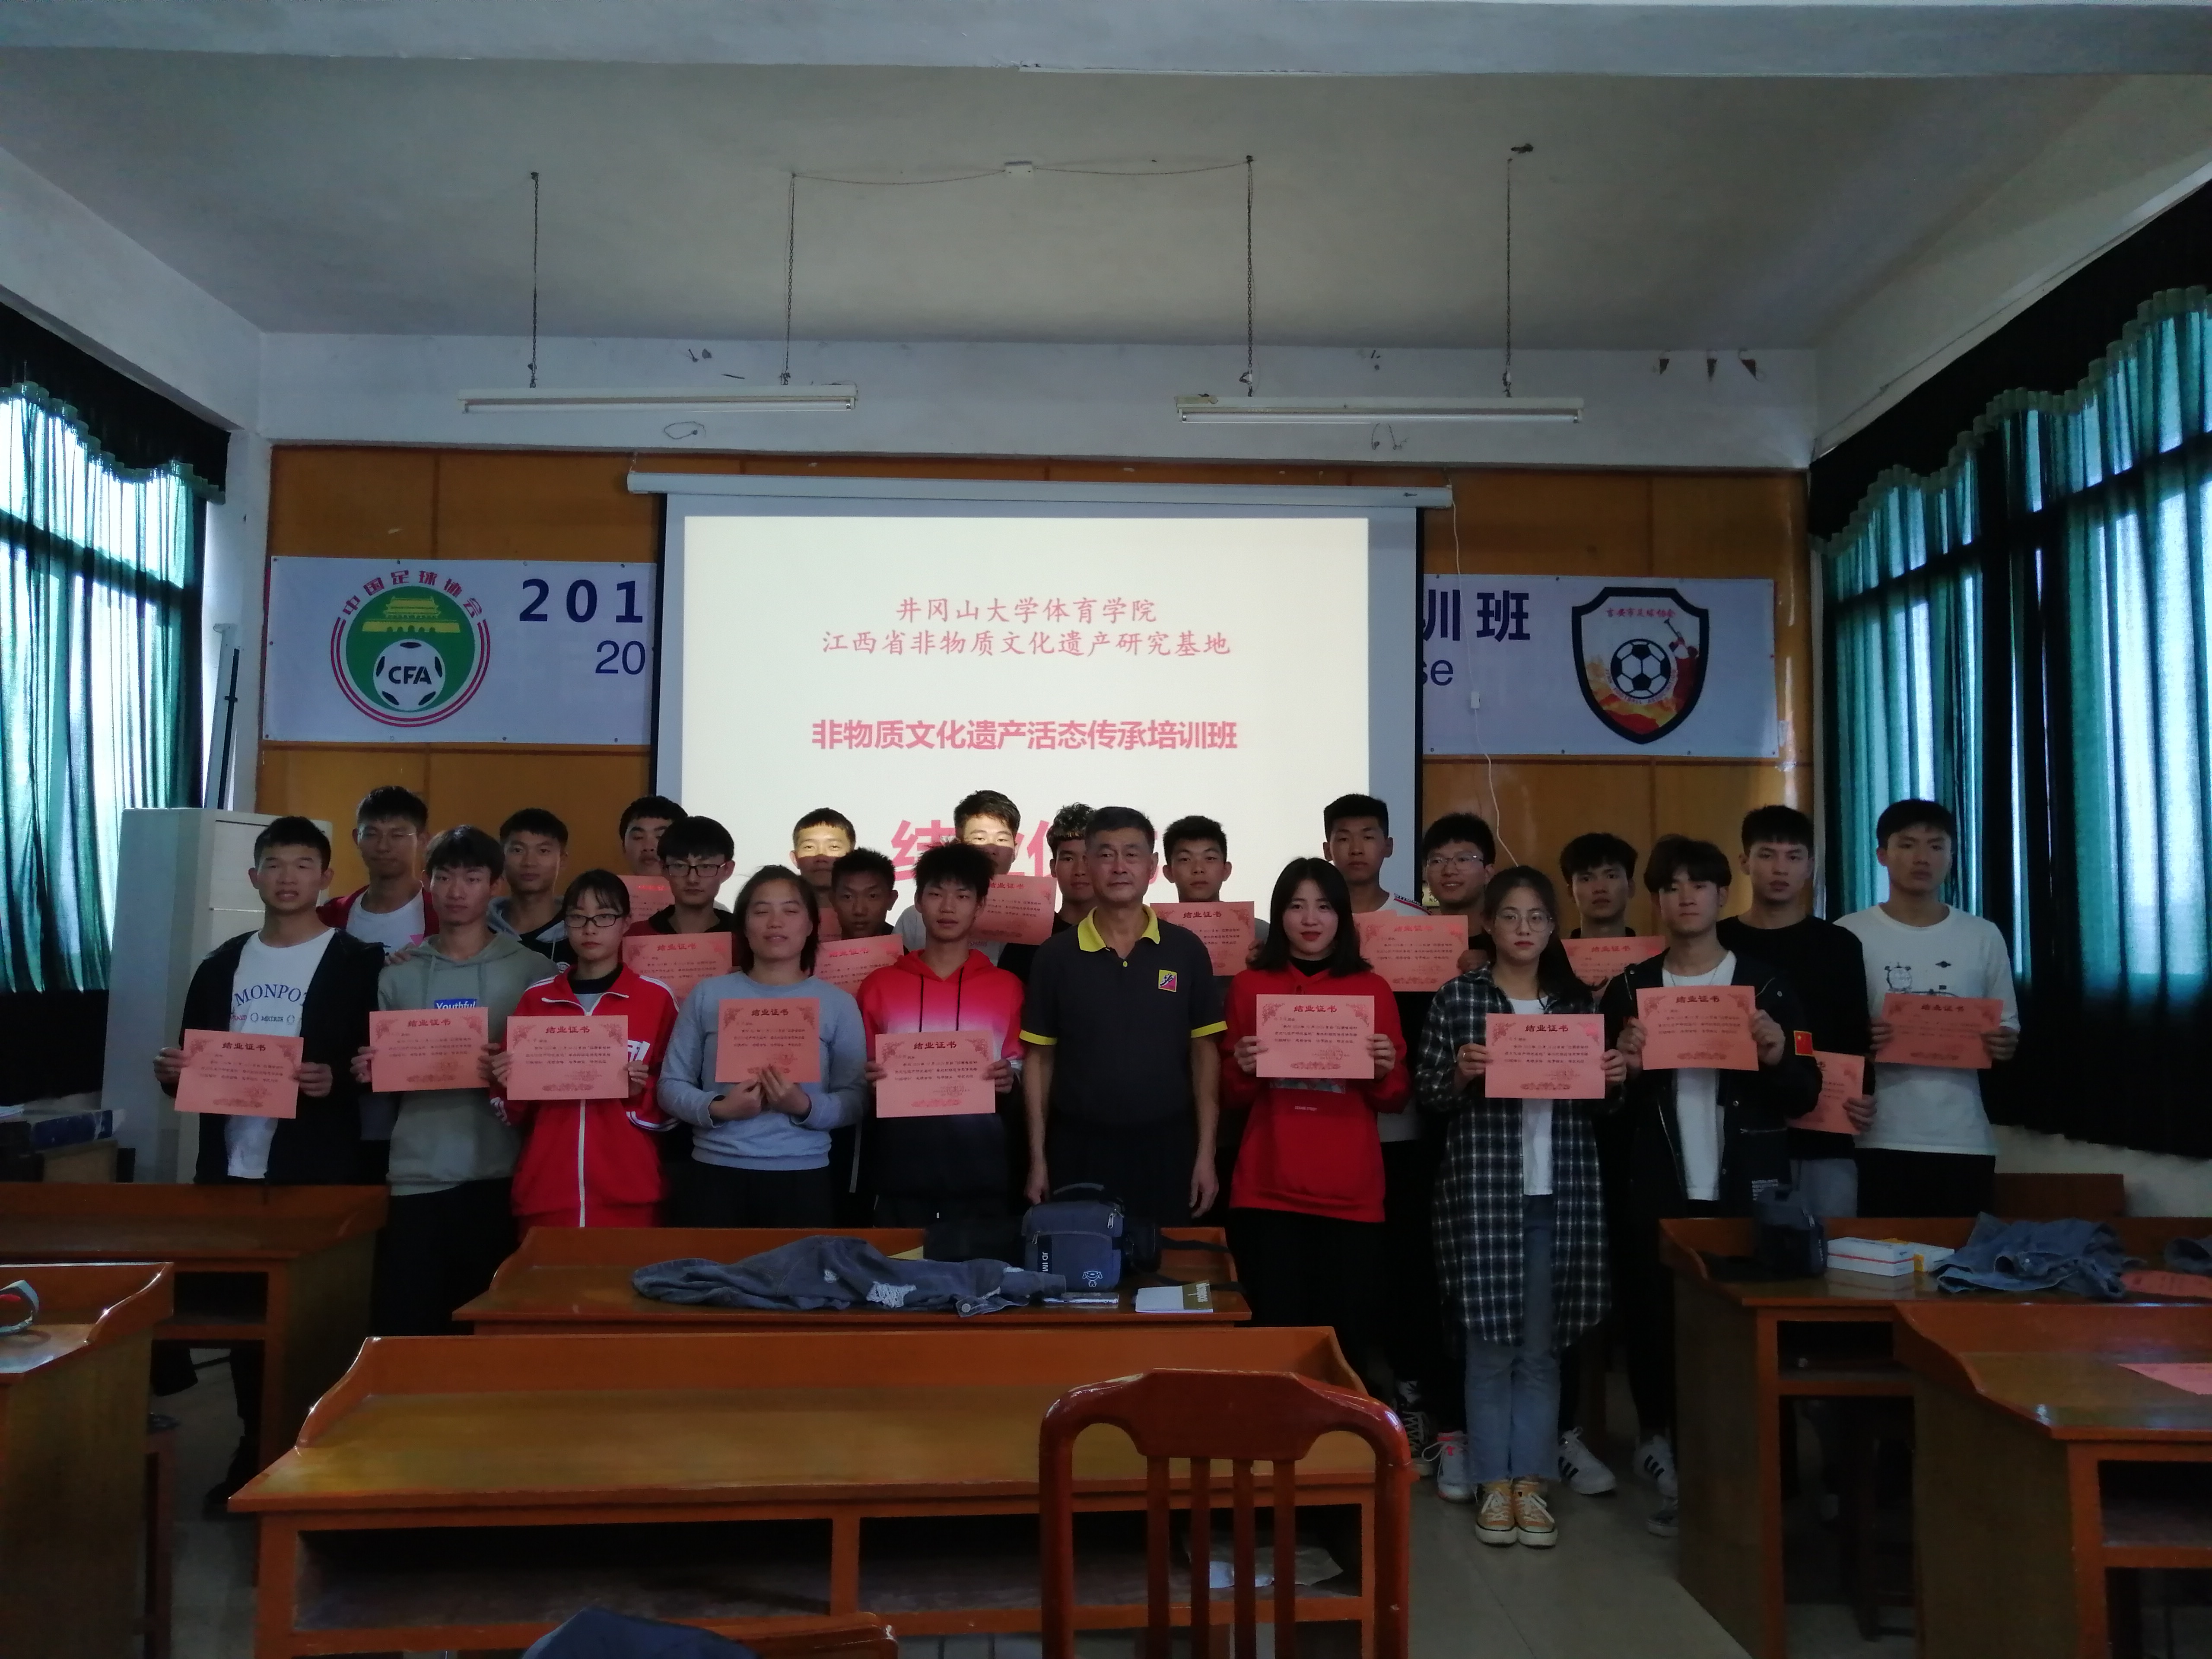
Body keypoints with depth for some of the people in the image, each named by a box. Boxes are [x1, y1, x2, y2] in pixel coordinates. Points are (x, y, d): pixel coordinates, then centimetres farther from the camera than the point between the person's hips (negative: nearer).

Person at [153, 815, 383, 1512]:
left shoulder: (358, 963, -2)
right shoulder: (220, 966, 13)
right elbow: (193, 1063, 15)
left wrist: (337, 1080, -24)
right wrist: (172, 1072, -6)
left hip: (317, 1173, -5)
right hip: (232, 1169, 5)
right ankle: (255, 1453, 25)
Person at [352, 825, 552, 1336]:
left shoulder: (531, 969, 3)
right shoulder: (398, 974, 9)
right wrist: (369, 1074, -9)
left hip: (499, 1173, -2)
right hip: (417, 1174, 2)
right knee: (404, 1325, 3)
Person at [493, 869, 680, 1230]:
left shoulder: (657, 998, 0)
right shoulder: (536, 999, 8)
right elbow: (516, 1113, 15)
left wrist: (642, 1092, -14)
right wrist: (506, 1086, -5)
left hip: (628, 1198, -2)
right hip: (543, 1195, 2)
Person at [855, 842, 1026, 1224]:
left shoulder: (1007, 988, 6)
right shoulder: (878, 985, 9)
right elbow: (861, 1076, 15)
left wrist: (1010, 1084, -10)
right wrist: (869, 1082, -6)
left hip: (980, 1178, -1)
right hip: (900, 1176, 1)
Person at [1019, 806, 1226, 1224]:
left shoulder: (1186, 951, 0)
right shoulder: (1055, 955, 0)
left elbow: (1204, 1052, 3)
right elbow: (1039, 1057, 4)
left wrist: (1205, 1153, -1)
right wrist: (1038, 1158, 1)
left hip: (1165, 1145, 0)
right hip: (1078, 1147, 0)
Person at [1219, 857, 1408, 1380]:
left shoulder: (1372, 989, 7)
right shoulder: (1249, 985, 6)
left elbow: (1396, 1099, 9)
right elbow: (1231, 1095, 10)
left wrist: (1385, 1070, -11)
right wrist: (1242, 1069, -10)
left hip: (1352, 1193, 1)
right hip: (1267, 1191, 0)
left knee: (1344, 1339, 1)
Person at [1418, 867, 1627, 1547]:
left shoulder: (1576, 1000, 11)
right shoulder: (1457, 997, 1)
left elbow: (1593, 1106, 16)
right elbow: (1430, 1097, 1)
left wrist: (1612, 1078, -5)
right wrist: (1459, 1076, -19)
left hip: (1562, 1192, 3)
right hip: (1482, 1189, -2)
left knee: (1541, 1346, 8)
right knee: (1489, 1346, 3)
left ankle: (1531, 1482, 18)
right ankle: (1493, 1483, 15)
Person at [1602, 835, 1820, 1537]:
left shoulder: (1766, 985, 5)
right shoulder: (1629, 988, 7)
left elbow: (1804, 1096, 4)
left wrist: (1777, 1055, -15)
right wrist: (1625, 1064, -15)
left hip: (1747, 1191, -1)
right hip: (1659, 1194, 1)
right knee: (1656, 1324, 1)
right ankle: (1673, 1465, 18)